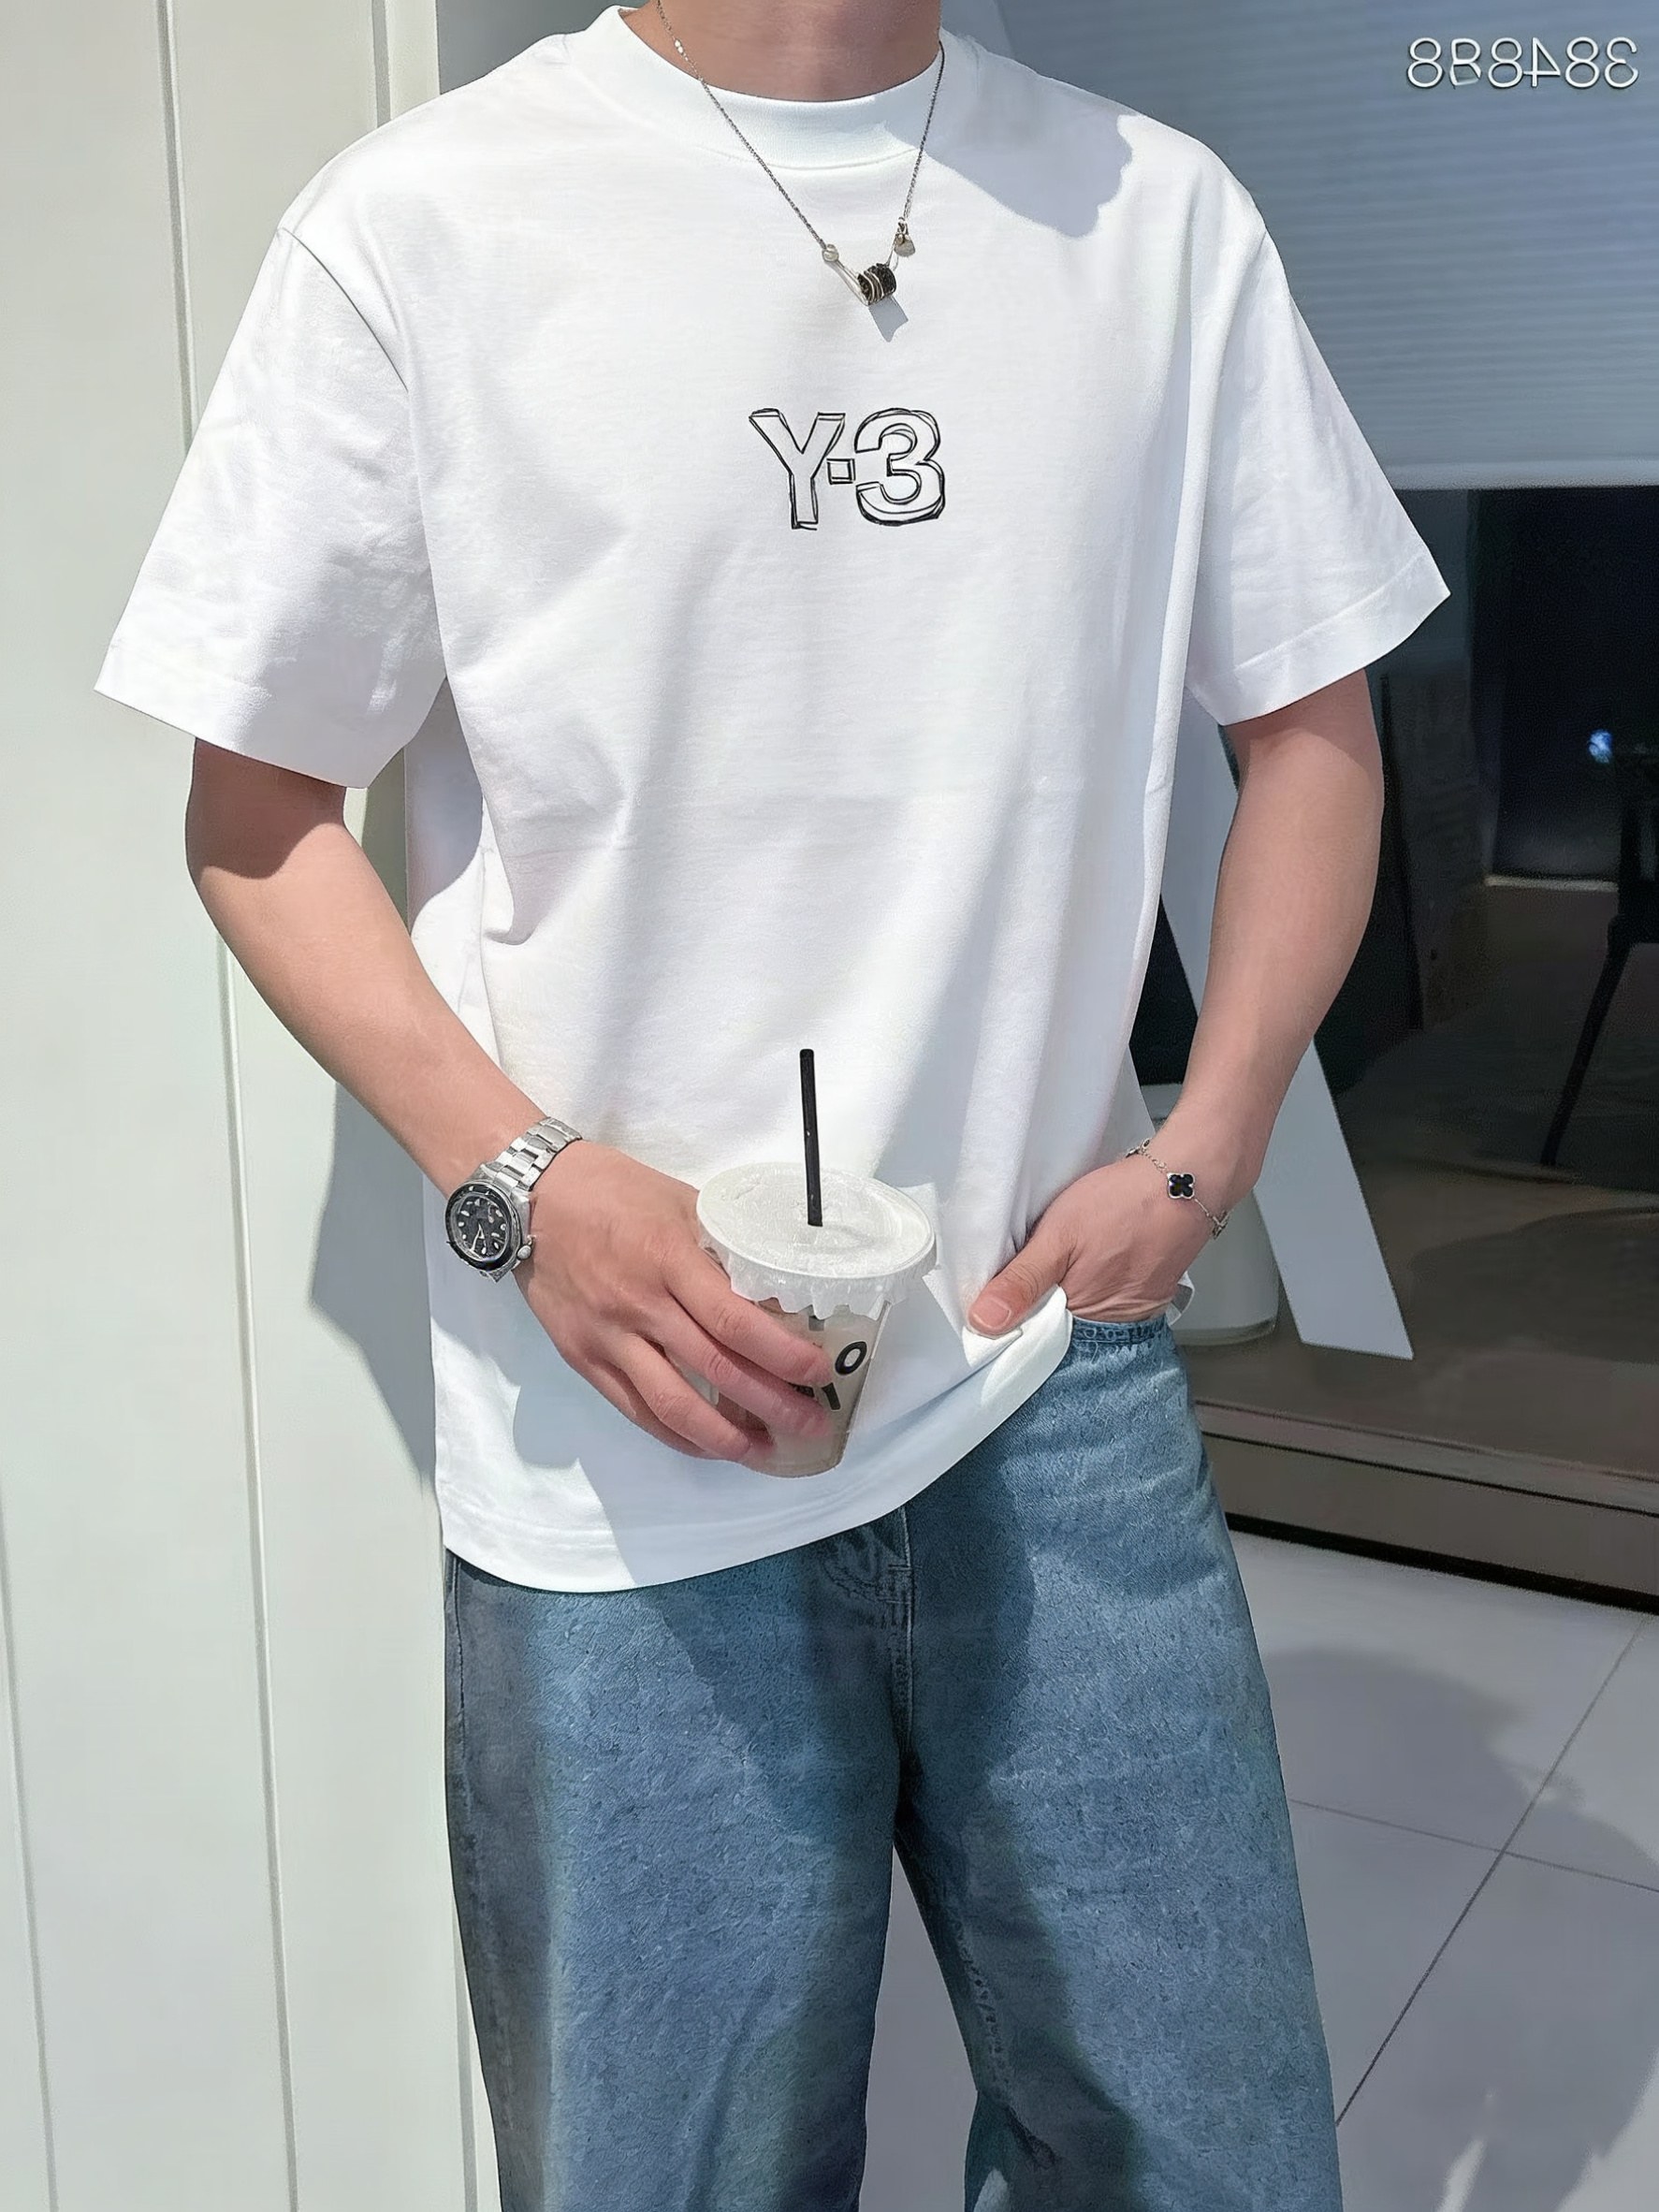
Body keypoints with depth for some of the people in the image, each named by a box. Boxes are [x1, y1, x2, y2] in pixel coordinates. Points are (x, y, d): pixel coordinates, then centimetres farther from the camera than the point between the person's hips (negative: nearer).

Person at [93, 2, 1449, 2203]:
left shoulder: (1162, 214, 4)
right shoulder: (422, 225, -5)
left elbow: (1310, 721, 12)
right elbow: (257, 810, 0)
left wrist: (1200, 1159, 0)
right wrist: (523, 1182, -14)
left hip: (1066, 1389, 3)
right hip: (632, 1459, -2)